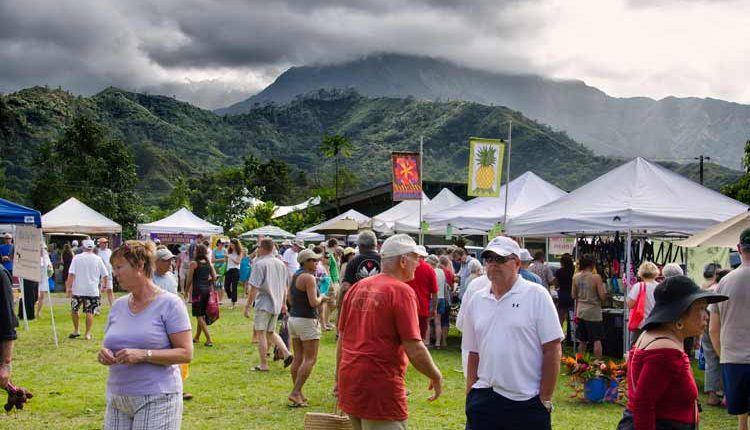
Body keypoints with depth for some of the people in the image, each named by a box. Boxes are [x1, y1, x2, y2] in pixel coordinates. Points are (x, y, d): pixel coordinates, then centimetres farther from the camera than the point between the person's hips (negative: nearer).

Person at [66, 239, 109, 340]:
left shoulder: (77, 258, -2)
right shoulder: (97, 259, 2)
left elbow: (71, 274, -8)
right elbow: (105, 275, 5)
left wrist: (68, 287, -5)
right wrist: (104, 285, 21)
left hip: (77, 290, 0)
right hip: (92, 290, 0)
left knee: (74, 310, 17)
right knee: (90, 312, 3)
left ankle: (76, 331, 23)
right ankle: (87, 334, 3)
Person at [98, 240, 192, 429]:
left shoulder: (169, 304, -6)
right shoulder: (118, 306, 11)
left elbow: (186, 353, -11)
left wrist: (144, 355, -20)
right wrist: (105, 355, -4)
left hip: (157, 400, -5)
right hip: (117, 400, 6)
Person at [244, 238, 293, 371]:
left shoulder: (260, 264, -13)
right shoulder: (281, 264, 9)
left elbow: (254, 288, -15)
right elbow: (284, 287, 16)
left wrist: (247, 306, -10)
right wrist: (283, 303, 25)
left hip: (263, 304, -7)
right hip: (276, 304, 7)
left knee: (261, 333, 2)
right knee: (271, 332, 19)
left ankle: (263, 364, 5)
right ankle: (286, 353, 2)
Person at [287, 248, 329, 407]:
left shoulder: (295, 276, 11)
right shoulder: (309, 277, -15)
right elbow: (313, 303, -21)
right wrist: (321, 298, 0)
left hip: (293, 318, 9)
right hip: (307, 321, -9)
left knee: (298, 358, 10)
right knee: (310, 359, -4)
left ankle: (297, 392, 13)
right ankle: (295, 392, -9)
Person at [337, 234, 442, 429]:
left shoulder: (357, 288, 9)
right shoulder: (401, 291, -11)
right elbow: (415, 350, -15)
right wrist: (436, 376, 0)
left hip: (350, 383, 7)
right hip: (381, 388, -7)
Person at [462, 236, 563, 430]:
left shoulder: (537, 295, -5)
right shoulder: (475, 301, 9)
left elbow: (553, 350, -6)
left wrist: (545, 399, -8)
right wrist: (470, 396, 9)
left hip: (528, 403, -4)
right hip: (484, 399, 4)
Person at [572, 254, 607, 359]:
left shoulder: (576, 277, 0)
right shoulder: (596, 277, -14)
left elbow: (573, 296, 6)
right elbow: (603, 297, -13)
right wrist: (604, 289, 7)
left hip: (580, 312, 5)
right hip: (593, 312, -5)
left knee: (582, 341, 15)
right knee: (597, 340, 3)